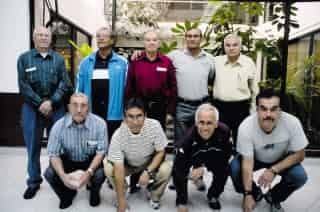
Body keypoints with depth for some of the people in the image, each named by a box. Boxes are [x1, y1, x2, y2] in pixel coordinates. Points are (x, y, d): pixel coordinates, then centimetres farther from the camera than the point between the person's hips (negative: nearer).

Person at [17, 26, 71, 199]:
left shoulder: (59, 59, 7)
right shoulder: (24, 58, 5)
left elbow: (64, 84, -1)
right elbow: (23, 85, -3)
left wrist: (51, 102, -13)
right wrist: (40, 103, -12)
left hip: (56, 108, 1)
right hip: (32, 108, 0)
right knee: (33, 146, 6)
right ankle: (34, 181, 21)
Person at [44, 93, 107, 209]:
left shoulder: (99, 123, -23)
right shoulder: (59, 125, -19)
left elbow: (101, 151, -19)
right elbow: (53, 153, -14)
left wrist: (89, 172, -35)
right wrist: (62, 175, -32)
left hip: (91, 160, -1)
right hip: (68, 160, 2)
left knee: (100, 173, -30)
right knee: (49, 174, -22)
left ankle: (94, 192, 10)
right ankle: (67, 194, 13)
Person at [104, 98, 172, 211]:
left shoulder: (154, 126, -30)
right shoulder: (118, 136, -32)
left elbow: (161, 152, -15)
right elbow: (119, 170, -31)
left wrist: (148, 172, -28)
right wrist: (121, 202, -29)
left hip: (151, 163, 0)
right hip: (127, 164, 0)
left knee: (166, 169, -29)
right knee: (108, 169, -27)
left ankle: (154, 196, 3)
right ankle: (122, 195, 5)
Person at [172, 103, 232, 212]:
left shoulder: (224, 131, -33)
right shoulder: (188, 137, -37)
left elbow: (225, 156, -19)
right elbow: (179, 169, -34)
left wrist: (204, 167, -32)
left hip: (214, 157, 1)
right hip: (192, 158, -1)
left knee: (224, 169, -23)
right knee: (177, 171, -23)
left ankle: (213, 196, 7)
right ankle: (198, 178, 12)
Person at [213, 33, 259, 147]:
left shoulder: (248, 63, -1)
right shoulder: (216, 61, 1)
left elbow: (255, 89, 6)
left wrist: (253, 111, 7)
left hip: (241, 108, -1)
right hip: (220, 107, 1)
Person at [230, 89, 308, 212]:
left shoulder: (292, 123, -32)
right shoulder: (246, 126, -34)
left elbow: (299, 154, -19)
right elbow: (247, 163, -28)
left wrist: (273, 170, -29)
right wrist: (248, 194, -32)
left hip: (281, 160, 1)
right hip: (254, 158, 0)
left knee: (300, 176, -25)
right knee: (234, 169, -25)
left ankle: (274, 198, 7)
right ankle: (255, 193, 8)